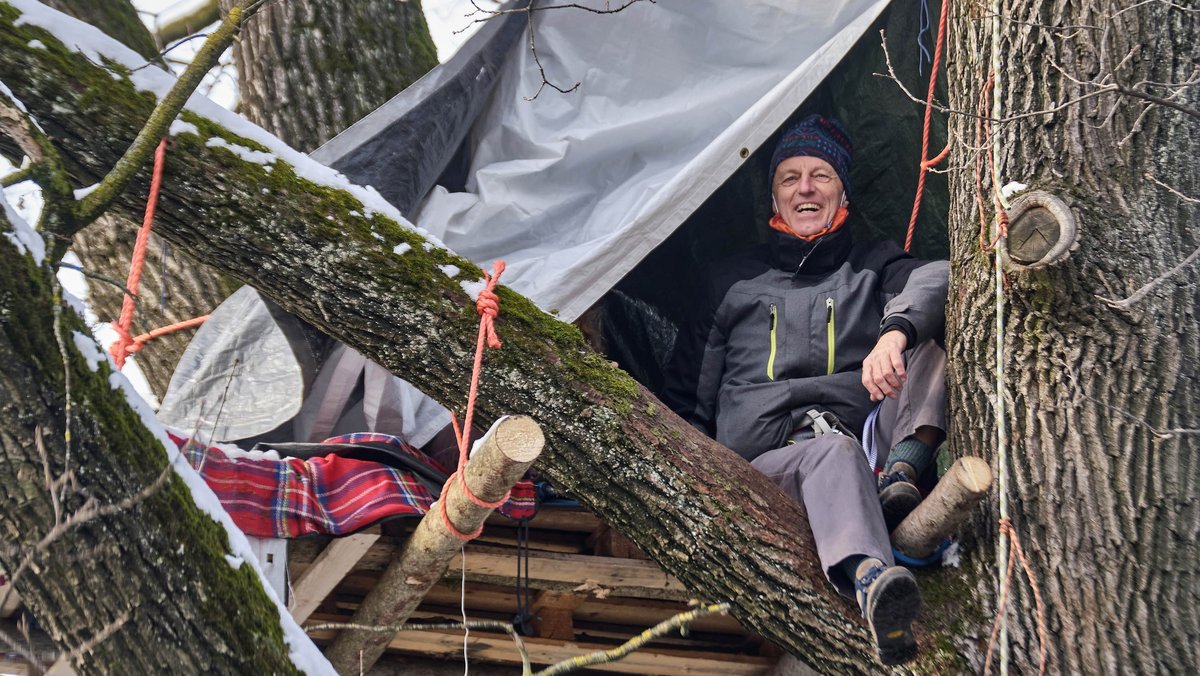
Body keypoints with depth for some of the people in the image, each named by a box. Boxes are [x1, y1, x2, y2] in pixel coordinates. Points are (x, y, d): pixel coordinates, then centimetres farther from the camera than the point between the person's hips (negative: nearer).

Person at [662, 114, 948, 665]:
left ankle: (902, 472, -36)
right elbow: (687, 399, 25)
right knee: (833, 454, -37)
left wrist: (896, 332, -30)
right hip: (764, 459, -1)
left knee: (927, 327, -14)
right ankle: (869, 583, -66)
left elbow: (936, 278, -7)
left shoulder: (874, 266, 21)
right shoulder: (735, 280, 24)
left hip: (870, 443, 1)